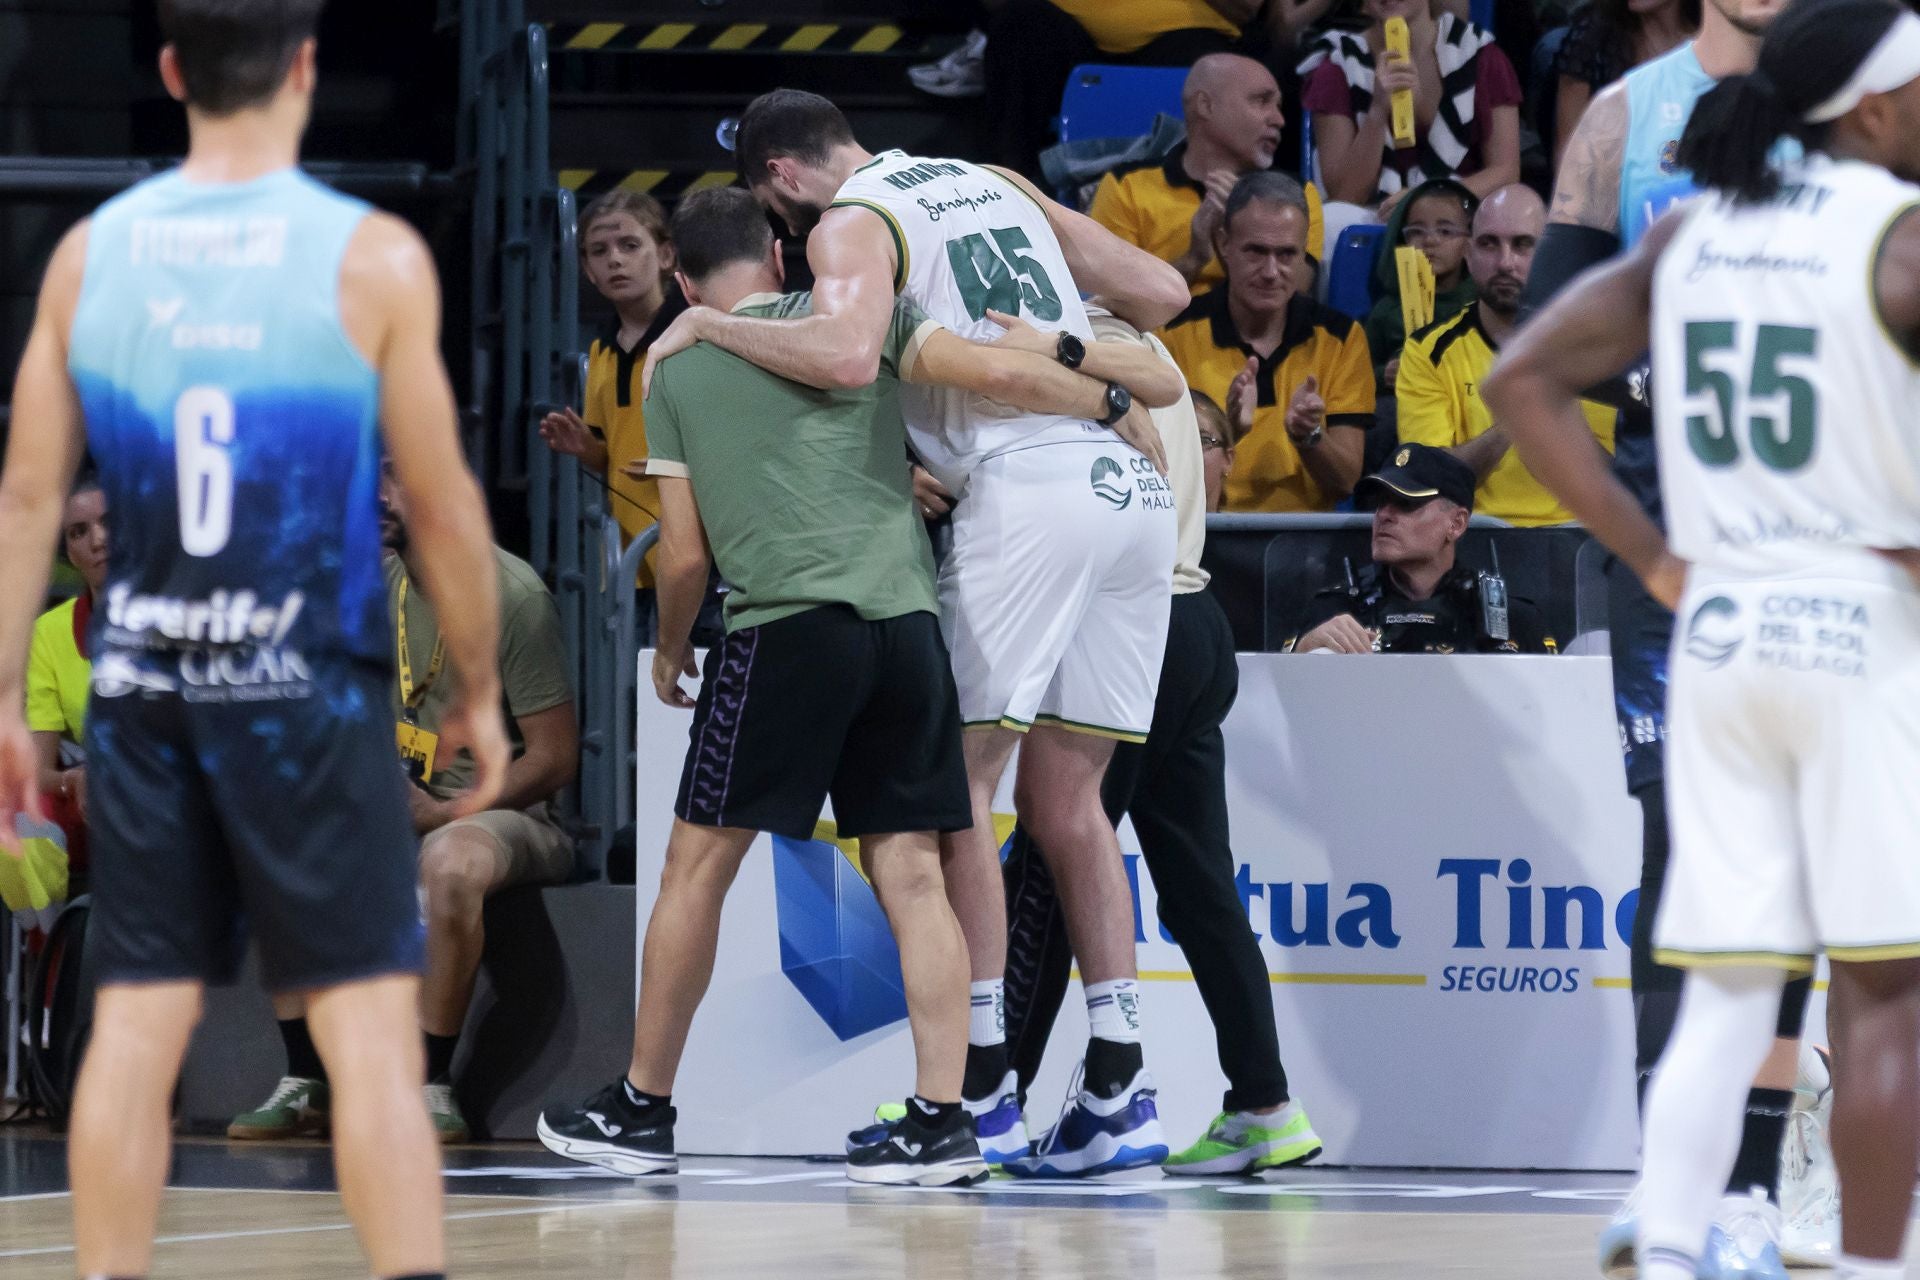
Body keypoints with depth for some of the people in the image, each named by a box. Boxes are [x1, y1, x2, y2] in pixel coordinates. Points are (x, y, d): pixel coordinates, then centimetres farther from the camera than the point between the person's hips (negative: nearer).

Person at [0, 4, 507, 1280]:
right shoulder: (372, 257, -7)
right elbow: (443, 503, -5)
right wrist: (481, 692, 7)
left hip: (142, 690, 3)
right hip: (309, 691, -3)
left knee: (137, 1023, 7)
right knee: (370, 1027, -1)